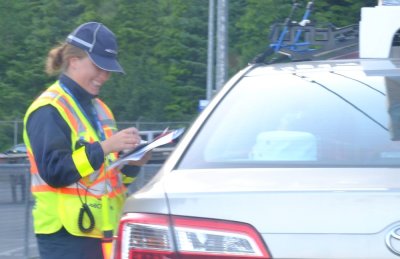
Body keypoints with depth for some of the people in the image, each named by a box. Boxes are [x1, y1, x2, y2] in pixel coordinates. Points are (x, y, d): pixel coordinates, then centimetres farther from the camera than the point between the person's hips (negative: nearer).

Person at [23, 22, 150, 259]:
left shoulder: (98, 108, 20)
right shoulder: (49, 110, -9)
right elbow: (54, 170, -20)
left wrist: (132, 163, 0)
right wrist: (105, 147, -25)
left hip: (103, 232, 9)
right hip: (66, 234, -9)